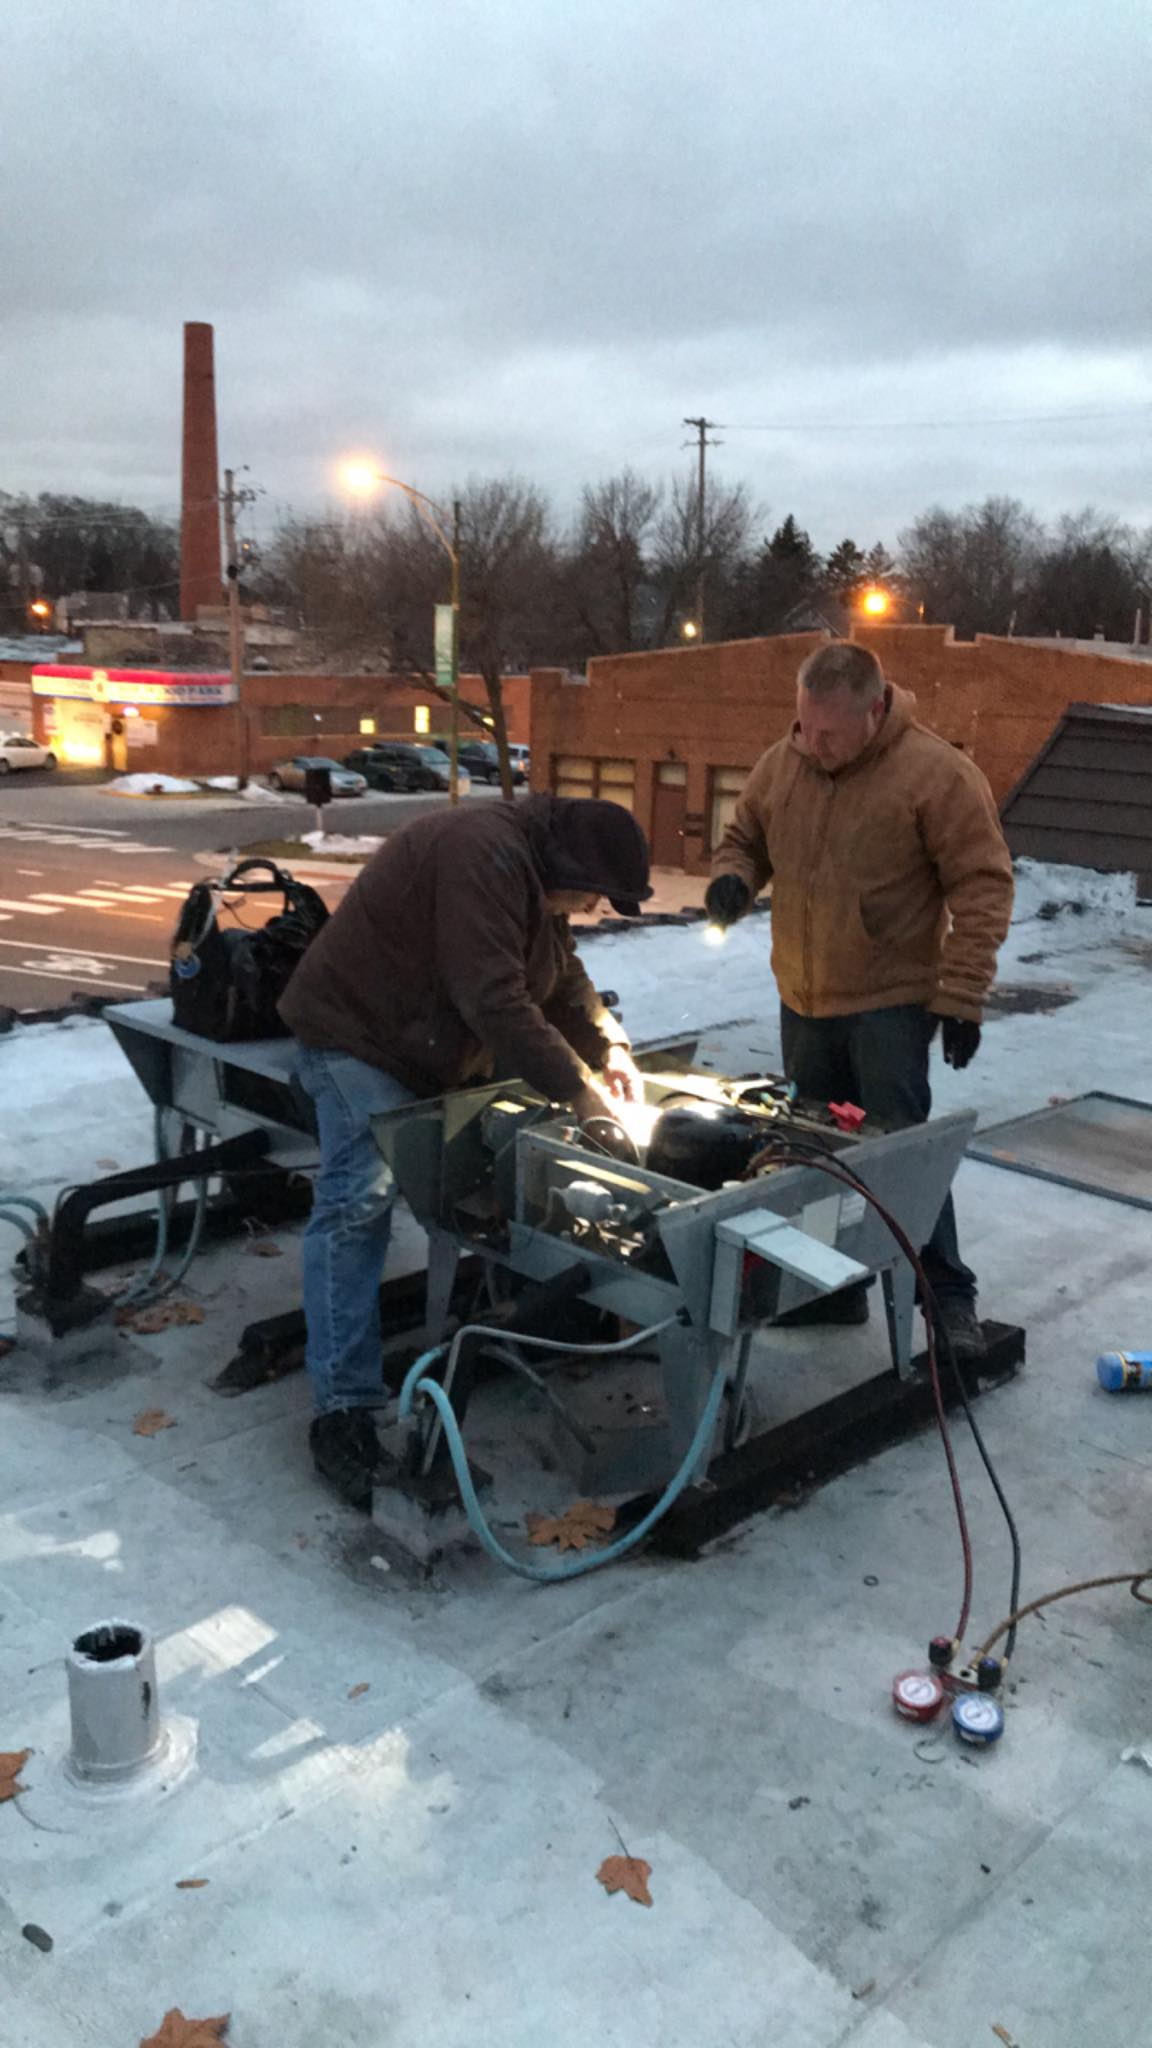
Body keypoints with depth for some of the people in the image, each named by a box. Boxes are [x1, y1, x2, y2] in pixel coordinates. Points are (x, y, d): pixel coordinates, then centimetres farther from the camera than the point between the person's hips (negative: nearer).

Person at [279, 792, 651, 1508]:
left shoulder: (531, 866, 3)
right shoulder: (484, 857, -30)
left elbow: (563, 973, 12)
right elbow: (496, 1001, -35)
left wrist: (608, 1048, -4)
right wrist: (581, 1093, -31)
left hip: (437, 1044, 11)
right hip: (360, 1038, -10)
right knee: (358, 1207, -19)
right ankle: (343, 1410, -17)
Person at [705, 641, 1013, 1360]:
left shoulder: (938, 773, -15)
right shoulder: (781, 764, 1)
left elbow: (982, 889, -14)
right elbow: (744, 837, 16)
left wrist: (962, 998, -17)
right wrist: (733, 879, -9)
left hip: (891, 1004, -6)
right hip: (804, 1002, 6)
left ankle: (950, 1298, 9)